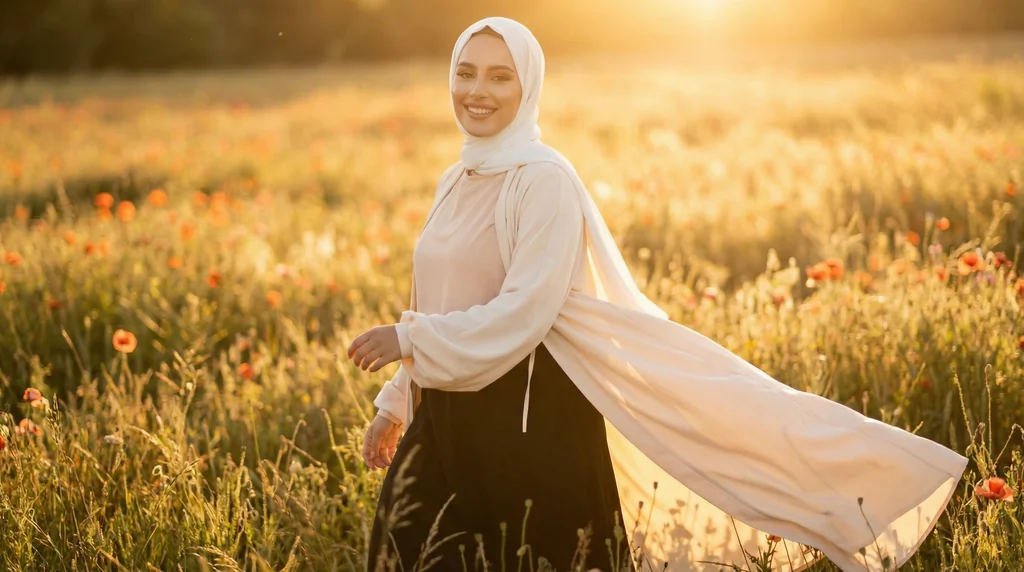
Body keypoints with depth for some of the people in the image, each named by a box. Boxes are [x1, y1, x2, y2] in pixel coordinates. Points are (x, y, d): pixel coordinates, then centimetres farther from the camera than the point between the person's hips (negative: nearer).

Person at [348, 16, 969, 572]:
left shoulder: (543, 180, -12)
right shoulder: (456, 183, 13)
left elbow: (521, 315, -20)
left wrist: (407, 338, -14)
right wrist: (397, 403, 19)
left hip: (532, 421, -7)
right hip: (446, 422, 7)